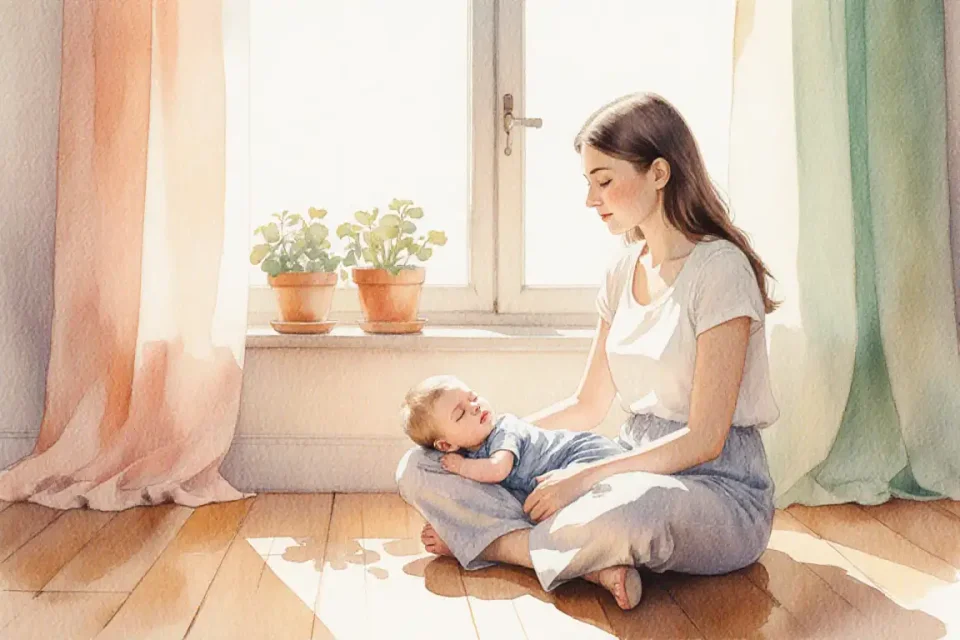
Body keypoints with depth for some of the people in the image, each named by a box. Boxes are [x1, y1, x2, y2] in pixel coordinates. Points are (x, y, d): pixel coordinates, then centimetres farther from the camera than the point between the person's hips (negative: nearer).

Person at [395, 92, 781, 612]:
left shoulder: (718, 267, -13)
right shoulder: (624, 272, 10)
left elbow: (703, 440, -17)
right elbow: (588, 406, 15)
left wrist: (586, 476, -20)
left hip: (718, 486, -6)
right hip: (637, 468, 7)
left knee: (636, 506, -46)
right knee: (418, 466, -6)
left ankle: (488, 538, -16)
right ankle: (594, 563, -19)